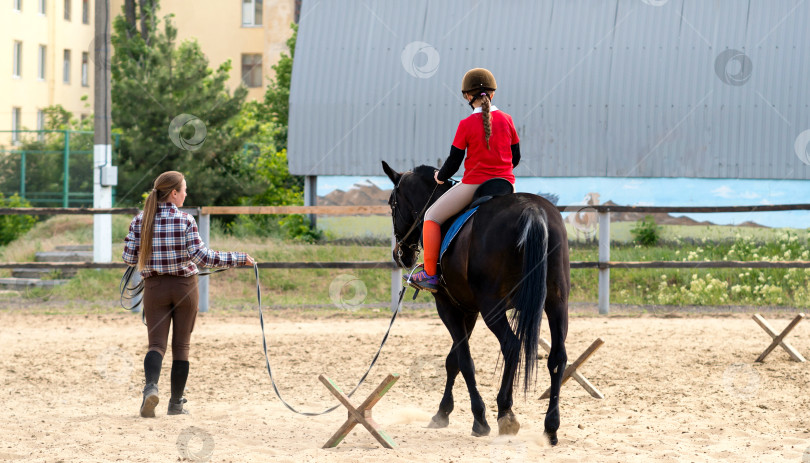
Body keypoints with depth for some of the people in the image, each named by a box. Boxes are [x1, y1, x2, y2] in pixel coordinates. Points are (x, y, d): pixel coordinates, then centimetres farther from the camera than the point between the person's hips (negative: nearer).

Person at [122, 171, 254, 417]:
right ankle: (176, 403, 15)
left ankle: (151, 386, -27)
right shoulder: (185, 220, -12)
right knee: (181, 345, 10)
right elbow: (201, 256, -18)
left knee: (157, 344, 3)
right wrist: (238, 259, -12)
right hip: (185, 286, -2)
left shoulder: (140, 220, -3)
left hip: (155, 287, 2)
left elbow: (129, 256, -4)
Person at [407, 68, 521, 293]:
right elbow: (516, 157, 10)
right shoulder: (506, 120, 2)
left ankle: (430, 274, 6)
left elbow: (453, 162, -5)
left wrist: (440, 176, 16)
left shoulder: (466, 124, -9)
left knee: (432, 216, 11)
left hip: (474, 185, -4)